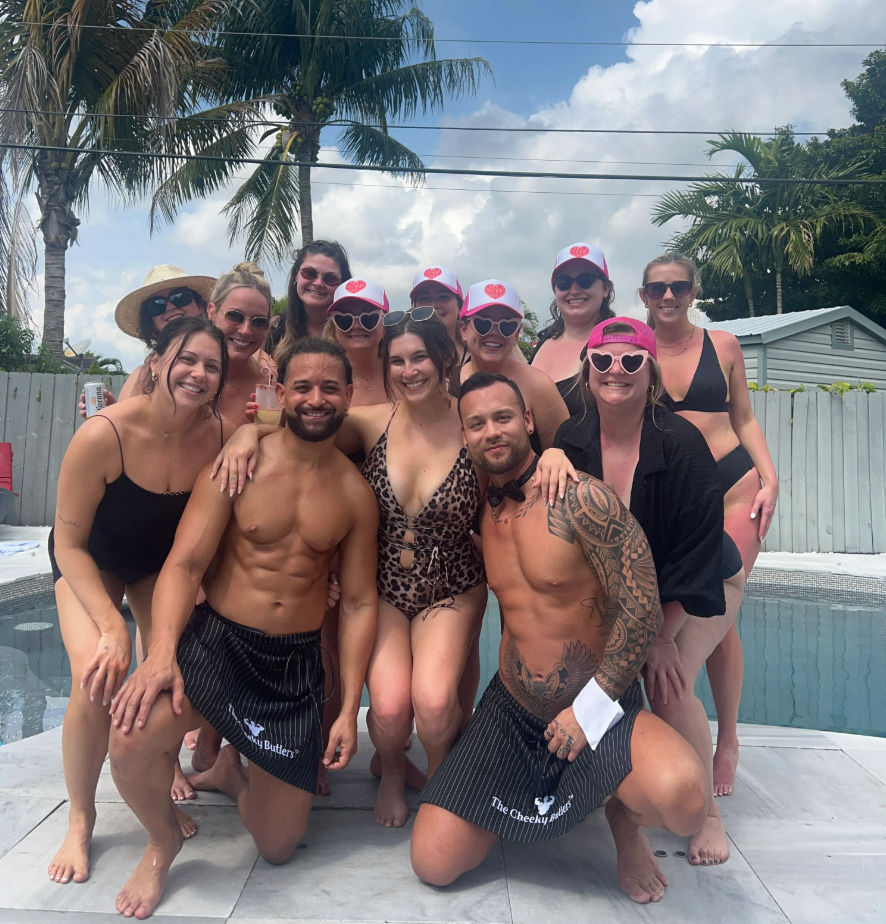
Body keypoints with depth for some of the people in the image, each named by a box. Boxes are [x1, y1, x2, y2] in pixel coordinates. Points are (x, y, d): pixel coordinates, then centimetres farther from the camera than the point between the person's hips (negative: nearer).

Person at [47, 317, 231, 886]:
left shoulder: (221, 435, -24)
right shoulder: (104, 435, -33)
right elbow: (69, 544, -23)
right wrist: (112, 626, -28)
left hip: (162, 562, 3)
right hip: (90, 560, -2)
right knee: (97, 682, -20)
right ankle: (80, 821, 7)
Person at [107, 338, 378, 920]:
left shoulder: (355, 494, -1)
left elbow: (359, 603, 2)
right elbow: (185, 564, -11)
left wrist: (349, 710, -2)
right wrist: (162, 653, -27)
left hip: (297, 662, 2)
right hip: (215, 640, -2)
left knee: (279, 847, 6)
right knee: (133, 739, -32)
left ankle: (233, 770, 41)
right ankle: (163, 842, 5)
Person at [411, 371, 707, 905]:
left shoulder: (582, 499, -17)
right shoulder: (485, 511, 5)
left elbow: (643, 608, -18)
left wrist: (591, 707, -16)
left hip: (599, 707, -5)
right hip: (511, 710, 5)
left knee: (680, 795, -36)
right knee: (434, 866, -1)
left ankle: (624, 815, 3)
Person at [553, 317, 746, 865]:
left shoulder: (681, 444, -28)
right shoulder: (572, 440, -17)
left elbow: (698, 553, -24)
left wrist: (663, 634, -21)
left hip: (705, 583, -4)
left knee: (668, 686, -20)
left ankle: (709, 812, 6)